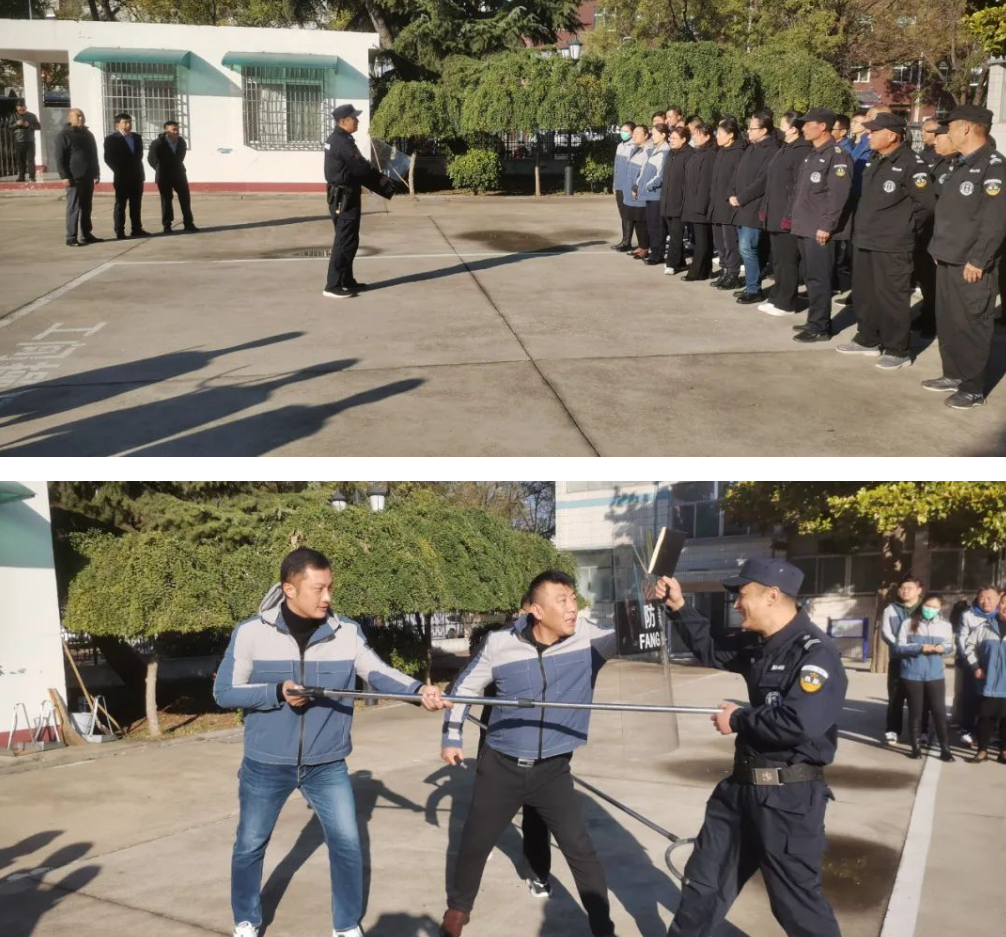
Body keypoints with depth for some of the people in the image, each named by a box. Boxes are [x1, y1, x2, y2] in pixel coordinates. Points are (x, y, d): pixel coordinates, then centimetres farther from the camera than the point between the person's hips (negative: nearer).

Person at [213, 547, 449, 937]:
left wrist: (418, 691, -36)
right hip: (266, 765, -1)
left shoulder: (347, 632, -7)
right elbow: (224, 692, -8)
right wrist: (278, 692, -23)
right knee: (250, 845, 14)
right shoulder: (251, 632, -12)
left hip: (327, 765, 1)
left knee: (347, 843, 3)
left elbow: (379, 673, -17)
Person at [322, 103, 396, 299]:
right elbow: (361, 168, -18)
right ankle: (333, 286, -8)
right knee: (345, 241, -8)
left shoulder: (335, 140, 14)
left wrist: (380, 184, 11)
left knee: (348, 240, 16)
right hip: (344, 198, -10)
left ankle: (347, 281, 24)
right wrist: (381, 179, -1)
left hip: (341, 196, 10)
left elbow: (355, 169, 16)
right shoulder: (343, 142, -19)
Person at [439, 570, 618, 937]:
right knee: (474, 844, 15)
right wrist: (451, 737, 3)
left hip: (553, 770, 0)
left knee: (580, 849, -2)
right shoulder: (500, 644, -12)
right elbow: (465, 686, 3)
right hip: (501, 767, 0)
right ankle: (458, 907, 41)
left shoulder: (588, 638, -12)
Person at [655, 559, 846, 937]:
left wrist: (739, 719, -18)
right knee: (703, 879, 19)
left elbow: (798, 722, -33)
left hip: (789, 797, -9)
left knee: (796, 900, 3)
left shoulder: (816, 652, -21)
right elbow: (711, 649, 25)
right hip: (743, 785, 9)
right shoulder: (757, 642, 7)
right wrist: (679, 607, 12)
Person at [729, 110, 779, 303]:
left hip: (753, 208, -9)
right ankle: (750, 286, 20)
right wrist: (732, 195, 3)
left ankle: (754, 290, -2)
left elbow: (763, 181, -18)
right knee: (746, 248, 12)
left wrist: (740, 199, -15)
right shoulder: (750, 148, 16)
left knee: (747, 248, -11)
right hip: (741, 207, 9)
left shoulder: (771, 150, -11)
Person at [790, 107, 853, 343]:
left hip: (820, 230, -9)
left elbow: (838, 195, -19)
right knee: (811, 277, 14)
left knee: (818, 279, -6)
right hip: (805, 227, 9)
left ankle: (819, 328, -2)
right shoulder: (812, 155, 17)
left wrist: (826, 226, -21)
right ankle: (817, 322, 22)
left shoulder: (837, 156, -12)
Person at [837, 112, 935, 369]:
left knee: (891, 298, -4)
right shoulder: (875, 161, 14)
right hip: (865, 240, 9)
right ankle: (868, 340, 30)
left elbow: (927, 204, -13)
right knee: (864, 293, 16)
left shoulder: (911, 164, -13)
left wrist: (906, 229, -7)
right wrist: (861, 227, 16)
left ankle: (898, 351, 4)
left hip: (893, 246, -9)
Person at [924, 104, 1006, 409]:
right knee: (947, 321, 15)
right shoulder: (961, 165, 15)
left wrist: (977, 260, -21)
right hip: (948, 260, 9)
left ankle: (973, 388, 5)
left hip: (972, 265, -9)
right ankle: (953, 375, 27)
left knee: (971, 325, -2)